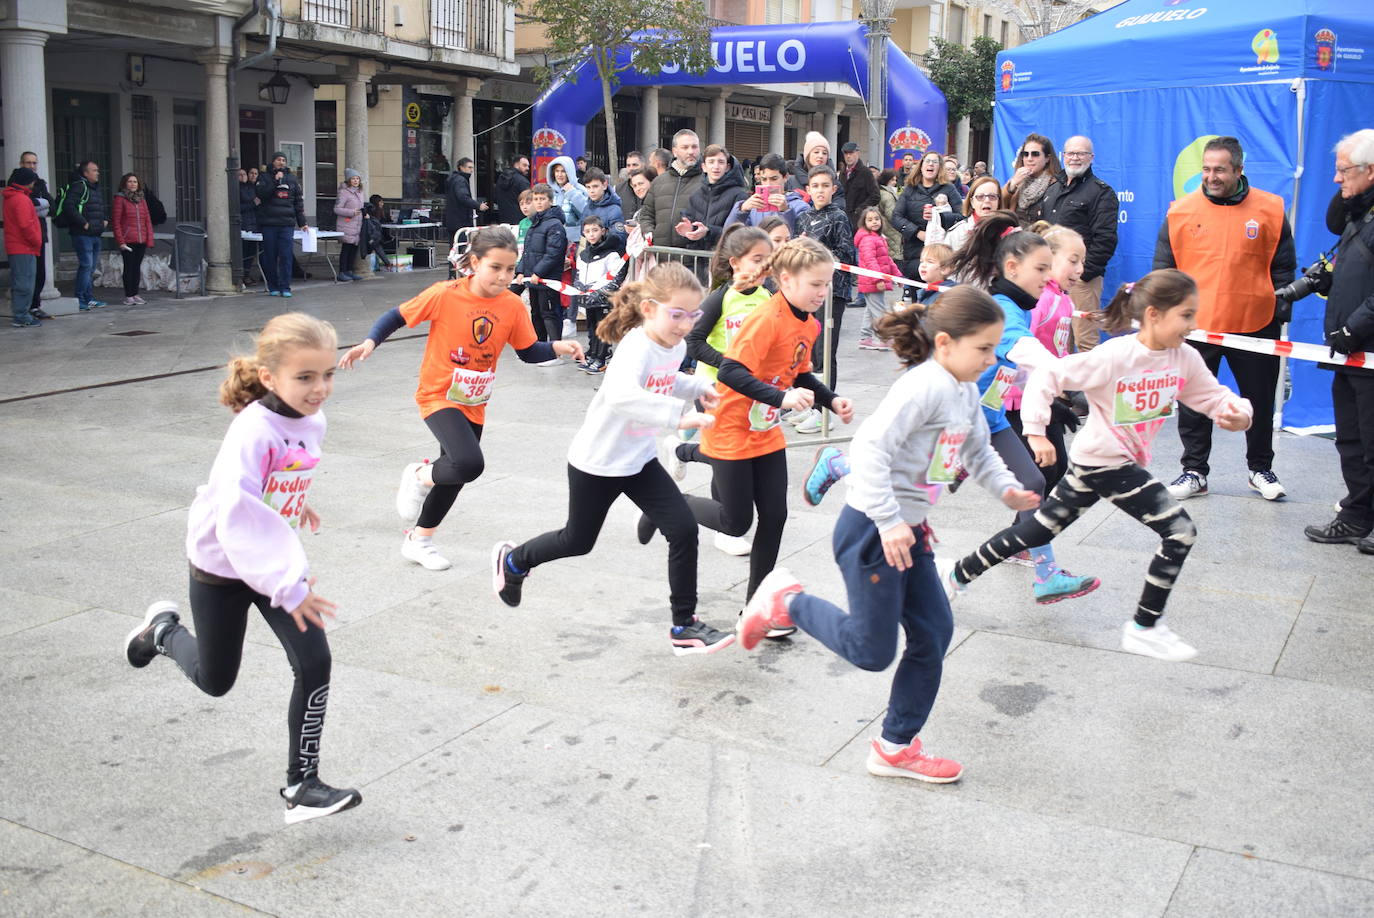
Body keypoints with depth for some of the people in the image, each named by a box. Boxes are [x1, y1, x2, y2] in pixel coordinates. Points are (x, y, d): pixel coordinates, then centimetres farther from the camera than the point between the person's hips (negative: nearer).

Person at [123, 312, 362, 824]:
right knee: (216, 680, 14)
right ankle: (163, 630, 46)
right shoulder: (253, 431, -31)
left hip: (278, 560, 5)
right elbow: (237, 518, -40)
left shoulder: (311, 421, -8)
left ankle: (301, 785, 4)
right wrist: (287, 587, -46)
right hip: (222, 566, -5)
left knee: (315, 665, -9)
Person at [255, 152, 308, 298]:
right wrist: (275, 181, -15)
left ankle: (285, 287, -3)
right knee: (270, 256, 2)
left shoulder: (292, 178, 13)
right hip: (269, 224, -1)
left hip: (287, 224, 1)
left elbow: (299, 201, 14)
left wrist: (302, 222, 10)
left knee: (286, 256, -6)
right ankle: (273, 287, 11)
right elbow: (261, 194, -9)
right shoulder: (264, 178, 8)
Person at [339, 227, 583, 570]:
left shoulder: (513, 306, -6)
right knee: (469, 464, -28)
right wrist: (369, 343, -20)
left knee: (454, 473, 17)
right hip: (439, 396, -6)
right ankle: (419, 477, 7)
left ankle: (419, 540, 40)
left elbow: (528, 351, 4)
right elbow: (398, 316, -6)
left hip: (474, 404, 6)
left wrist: (557, 347, -14)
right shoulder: (445, 295, -17)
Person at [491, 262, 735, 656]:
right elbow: (621, 394, -51)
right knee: (578, 541, 15)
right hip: (596, 461, -7)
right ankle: (513, 560, 45)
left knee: (684, 530, -6)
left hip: (640, 460, 7)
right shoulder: (636, 347, -29)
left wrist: (696, 387, 5)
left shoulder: (675, 346, -3)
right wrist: (679, 415, -58)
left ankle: (684, 626, 6)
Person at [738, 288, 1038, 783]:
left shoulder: (965, 392, 10)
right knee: (872, 651, -1)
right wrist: (889, 522, -30)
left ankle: (896, 747, 23)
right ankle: (786, 601, 19)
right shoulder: (925, 386, -21)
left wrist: (1005, 488, 8)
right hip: (870, 530, -10)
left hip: (908, 530, 10)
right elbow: (871, 449, -29)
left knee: (934, 633, 10)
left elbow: (978, 450, 25)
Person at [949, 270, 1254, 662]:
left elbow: (1213, 396, 9)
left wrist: (1237, 412, -13)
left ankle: (960, 574, 29)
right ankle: (1145, 628, 4)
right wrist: (1036, 431, -23)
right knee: (1180, 530, -9)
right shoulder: (1113, 357, -22)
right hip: (1105, 462, -8)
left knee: (1039, 529, 16)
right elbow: (1047, 376, -19)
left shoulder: (1185, 358, -1)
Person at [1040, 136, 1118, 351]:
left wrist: (1085, 272, -16)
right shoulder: (1052, 190, 21)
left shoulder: (1101, 192, -1)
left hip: (1081, 277, -7)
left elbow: (1105, 239, -10)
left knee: (1085, 341, -9)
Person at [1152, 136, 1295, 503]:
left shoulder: (1270, 210, -1)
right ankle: (1194, 472, 19)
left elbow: (1282, 269, 5)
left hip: (1254, 326, 0)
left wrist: (1281, 314, 0)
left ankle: (1260, 469, 29)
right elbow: (1163, 268, 4)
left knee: (1260, 402, 12)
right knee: (1193, 404, 6)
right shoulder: (1181, 211, -1)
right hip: (1195, 326, 0)